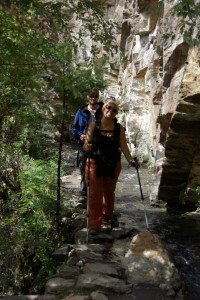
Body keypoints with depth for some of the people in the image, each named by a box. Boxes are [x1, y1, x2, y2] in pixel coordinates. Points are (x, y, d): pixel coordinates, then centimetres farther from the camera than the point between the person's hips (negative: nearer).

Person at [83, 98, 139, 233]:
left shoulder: (119, 128, -2)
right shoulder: (94, 125, -7)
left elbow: (123, 146, -6)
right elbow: (86, 145, -4)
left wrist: (131, 160, -20)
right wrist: (87, 147, -27)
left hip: (113, 165, 2)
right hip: (95, 164, -2)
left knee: (109, 193, 17)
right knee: (95, 194, 0)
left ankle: (107, 217, 39)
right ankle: (94, 224, 9)